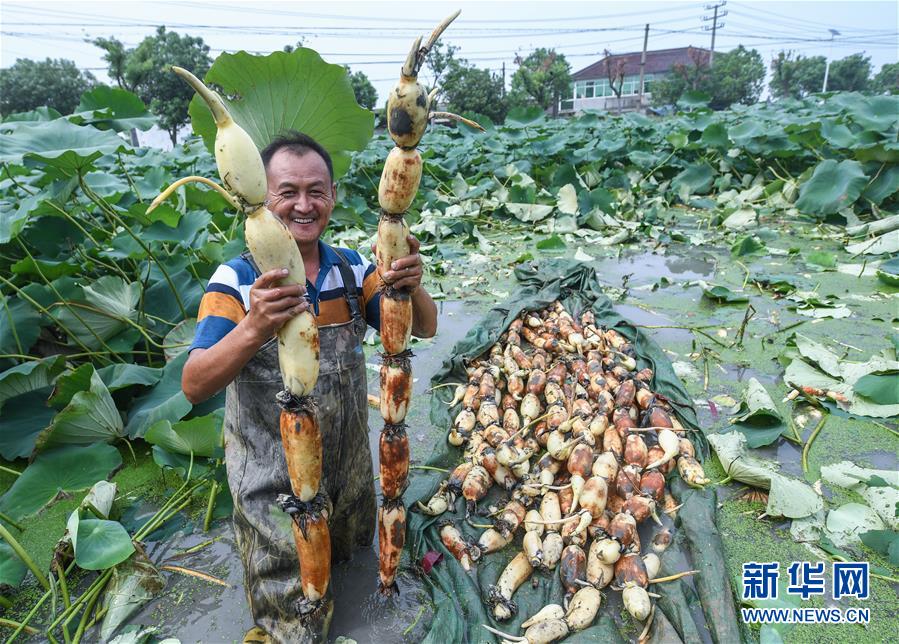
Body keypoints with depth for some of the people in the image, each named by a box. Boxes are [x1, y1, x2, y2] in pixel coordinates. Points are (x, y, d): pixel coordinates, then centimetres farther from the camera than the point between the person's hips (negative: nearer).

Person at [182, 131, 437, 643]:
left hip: (349, 463, 4)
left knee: (352, 552, 30)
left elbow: (424, 329, -11)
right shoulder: (236, 280, -17)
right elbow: (194, 387, -26)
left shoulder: (353, 269, -5)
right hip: (272, 479, -3)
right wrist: (253, 329, -46)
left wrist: (411, 288, -34)